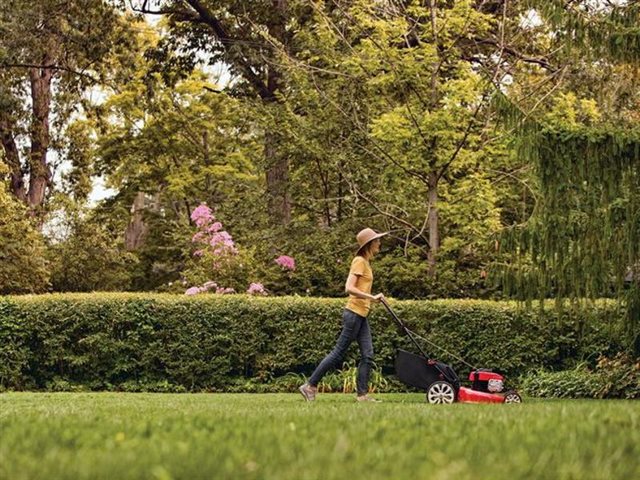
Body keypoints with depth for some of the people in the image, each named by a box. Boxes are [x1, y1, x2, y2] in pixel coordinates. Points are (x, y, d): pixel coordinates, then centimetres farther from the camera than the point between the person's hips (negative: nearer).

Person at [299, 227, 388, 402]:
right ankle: (310, 386, -1)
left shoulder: (365, 262, 16)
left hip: (361, 316, 10)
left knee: (367, 356, 3)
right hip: (354, 313, -10)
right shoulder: (359, 261, -12)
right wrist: (372, 297, -25)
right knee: (338, 353, -6)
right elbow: (349, 288, -22)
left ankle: (362, 394, 4)